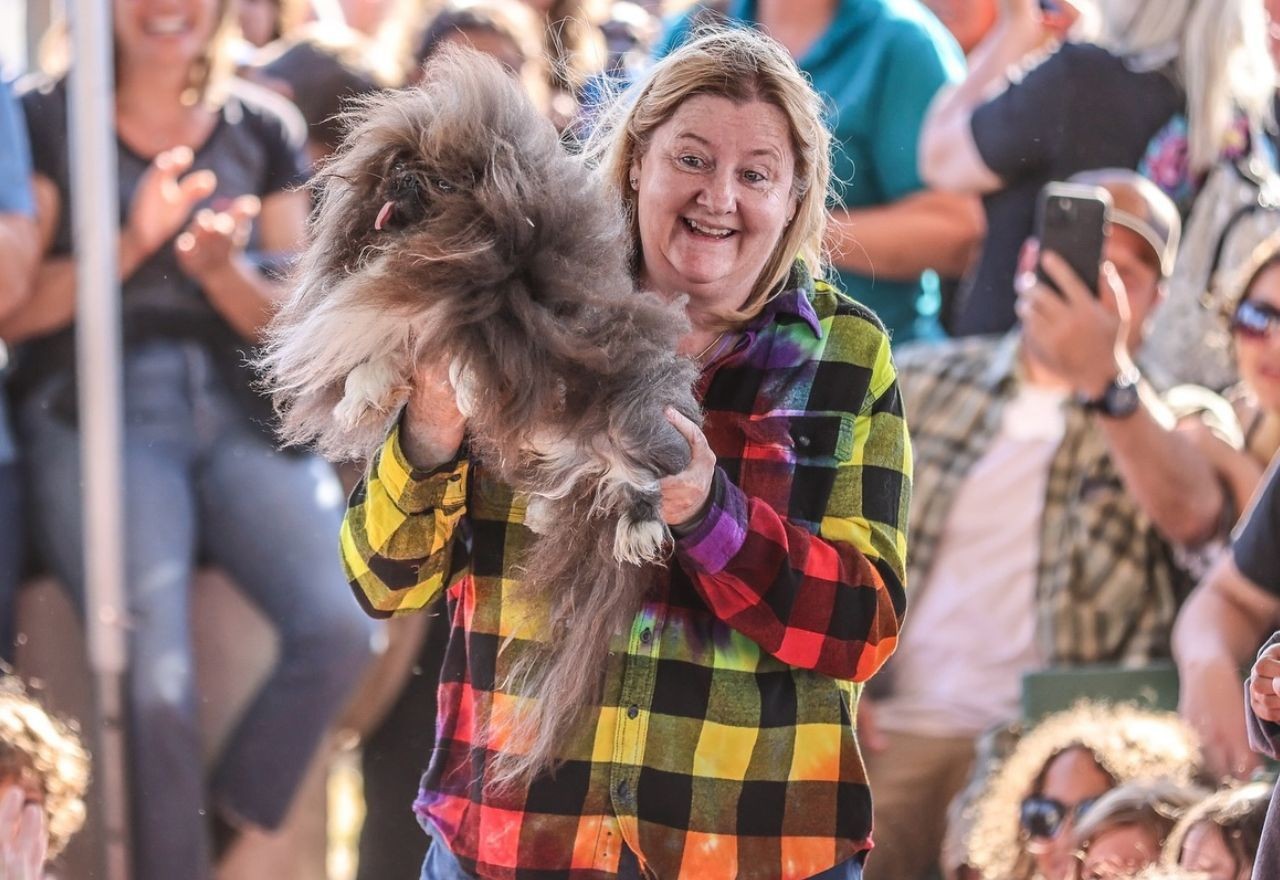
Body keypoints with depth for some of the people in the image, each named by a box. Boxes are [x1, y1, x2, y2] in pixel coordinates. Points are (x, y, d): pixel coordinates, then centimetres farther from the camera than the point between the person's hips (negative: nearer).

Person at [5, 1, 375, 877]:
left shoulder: (263, 127, 13)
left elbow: (287, 318, 11)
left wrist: (220, 270, -10)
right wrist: (133, 244, -15)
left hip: (244, 412, 3)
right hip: (97, 414, -3)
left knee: (340, 629, -21)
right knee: (158, 679, -24)